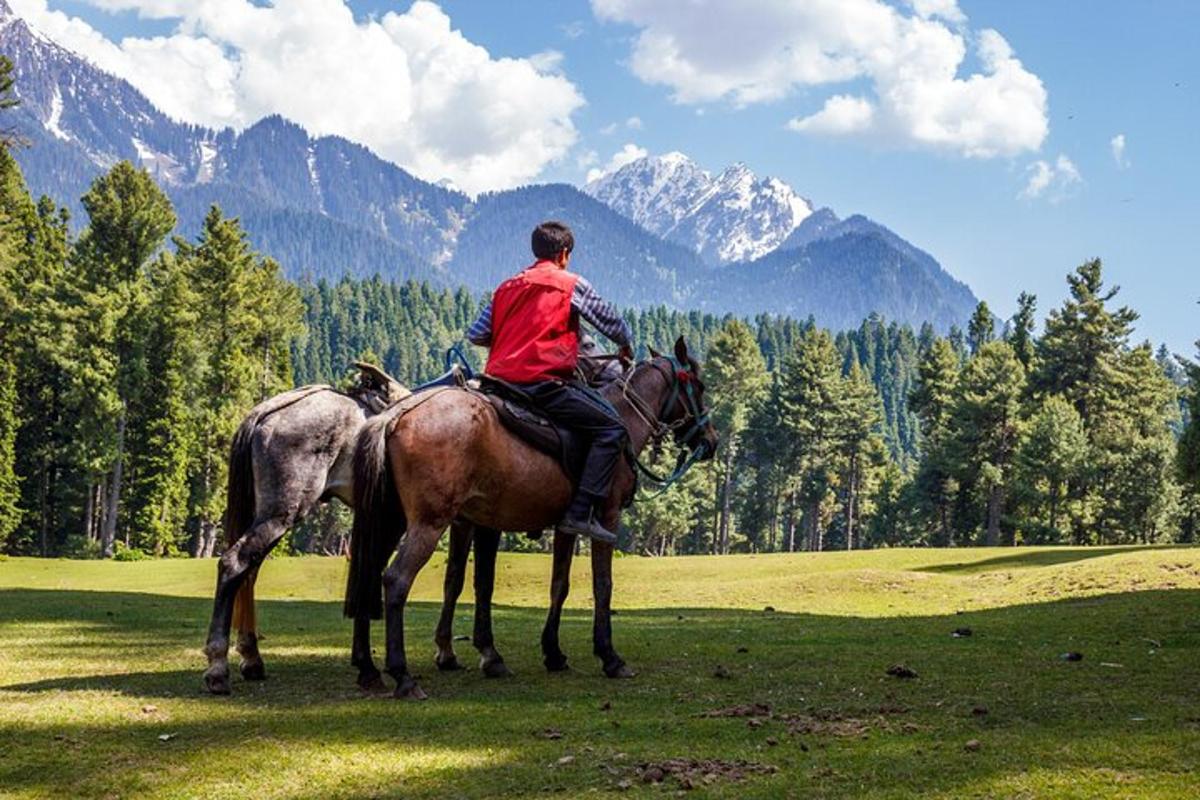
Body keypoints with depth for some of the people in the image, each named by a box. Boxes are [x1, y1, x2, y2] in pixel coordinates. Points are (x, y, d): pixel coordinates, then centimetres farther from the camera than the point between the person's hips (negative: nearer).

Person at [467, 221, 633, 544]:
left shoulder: (506, 287, 19)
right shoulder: (572, 284, 4)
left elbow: (476, 334, 16)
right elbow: (612, 322, 11)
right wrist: (627, 347, 32)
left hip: (500, 381, 7)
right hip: (543, 381, -7)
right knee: (612, 428, -6)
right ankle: (582, 513, -18)